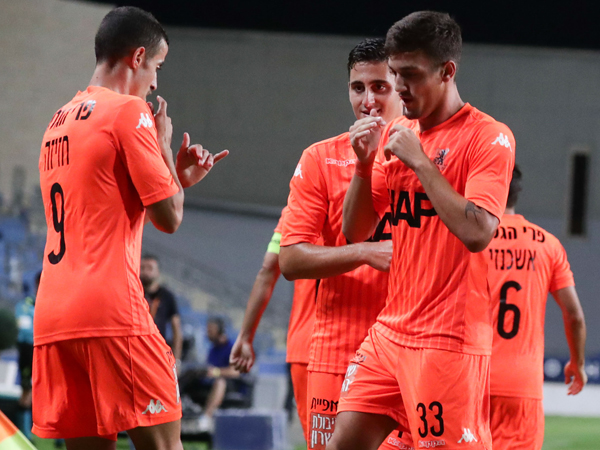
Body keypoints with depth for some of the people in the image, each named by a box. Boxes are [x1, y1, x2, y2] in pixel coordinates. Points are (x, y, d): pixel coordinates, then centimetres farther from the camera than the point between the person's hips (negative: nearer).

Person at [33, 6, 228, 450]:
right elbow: (169, 217, -5)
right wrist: (163, 145, 9)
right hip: (112, 313, -8)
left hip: (52, 319, 8)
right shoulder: (129, 112, -5)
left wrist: (178, 177, 26)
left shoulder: (59, 123, 21)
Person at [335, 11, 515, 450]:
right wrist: (365, 164, -2)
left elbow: (477, 232, -21)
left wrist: (420, 161, -17)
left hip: (450, 340, -7)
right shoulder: (396, 134, 13)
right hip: (390, 330, 7)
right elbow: (356, 232, 14)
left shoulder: (488, 137, -8)